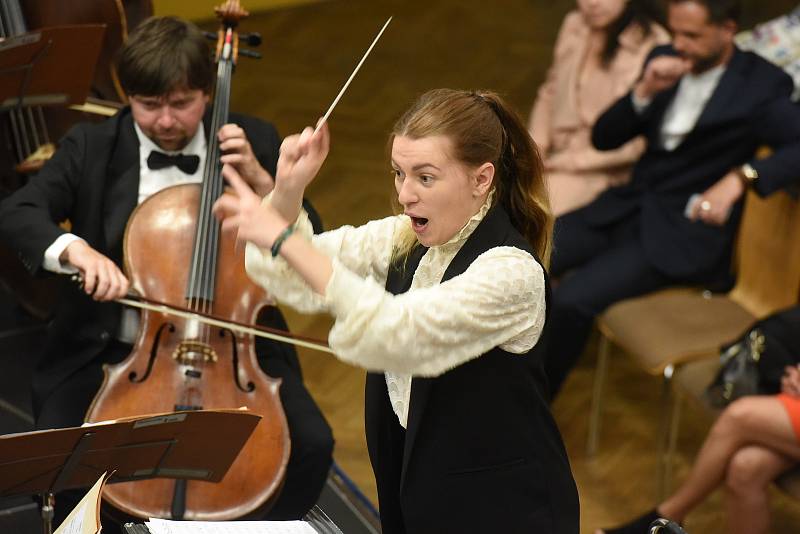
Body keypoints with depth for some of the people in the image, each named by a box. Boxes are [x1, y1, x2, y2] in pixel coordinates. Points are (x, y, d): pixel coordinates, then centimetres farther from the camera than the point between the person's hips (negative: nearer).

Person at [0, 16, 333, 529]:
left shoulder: (252, 141, 2)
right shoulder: (91, 147, 1)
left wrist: (261, 180, -15)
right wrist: (74, 249, -32)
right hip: (115, 352, 0)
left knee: (311, 446, -21)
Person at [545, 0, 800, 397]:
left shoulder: (761, 85, -9)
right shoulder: (665, 61, 8)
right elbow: (603, 139, 8)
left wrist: (740, 177, -33)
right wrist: (644, 92, -10)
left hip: (687, 229, -6)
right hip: (632, 202, 6)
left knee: (573, 298, -24)